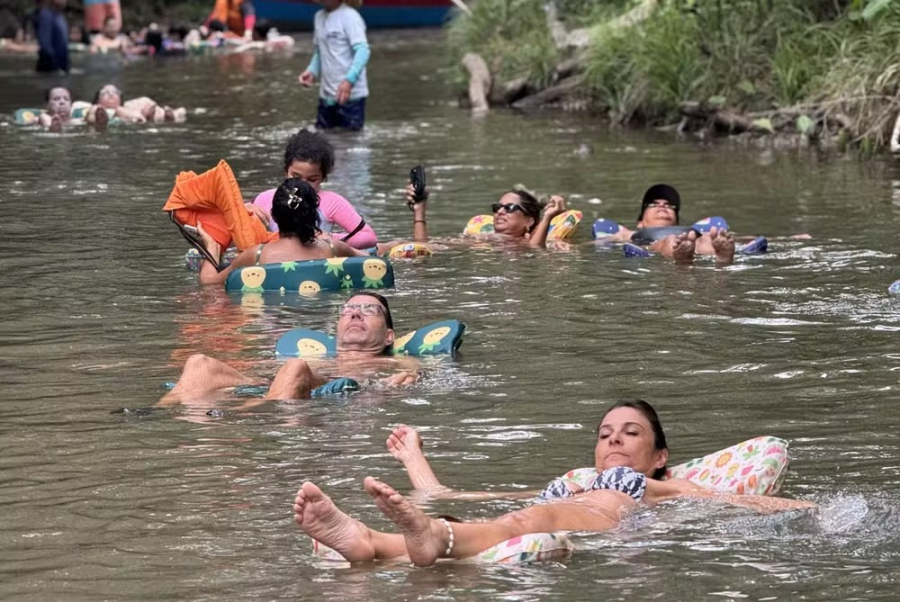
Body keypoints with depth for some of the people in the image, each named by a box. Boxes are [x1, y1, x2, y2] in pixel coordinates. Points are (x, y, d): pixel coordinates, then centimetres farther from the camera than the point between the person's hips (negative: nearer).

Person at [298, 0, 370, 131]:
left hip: (350, 95, -7)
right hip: (326, 95, 7)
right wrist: (312, 71, 1)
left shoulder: (350, 17, -12)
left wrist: (349, 80, -35)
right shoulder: (319, 17, 11)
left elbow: (362, 50, -21)